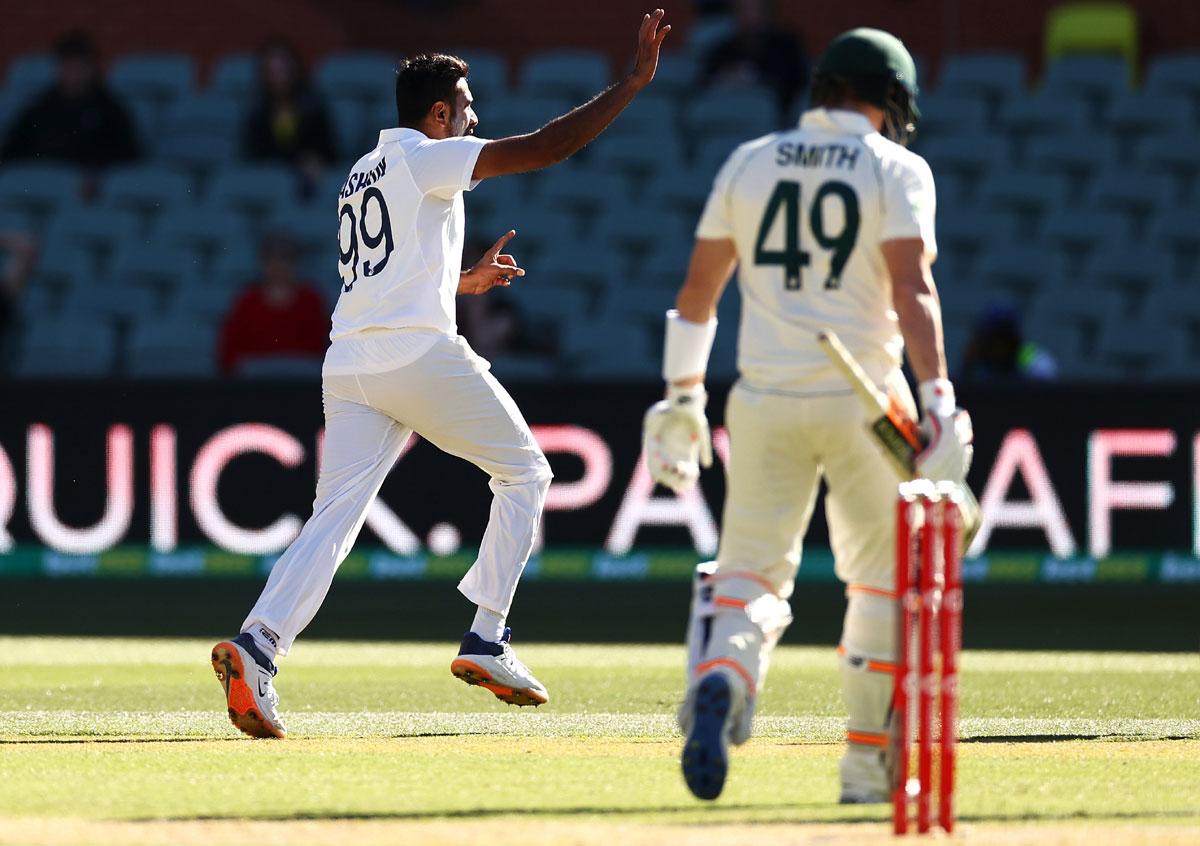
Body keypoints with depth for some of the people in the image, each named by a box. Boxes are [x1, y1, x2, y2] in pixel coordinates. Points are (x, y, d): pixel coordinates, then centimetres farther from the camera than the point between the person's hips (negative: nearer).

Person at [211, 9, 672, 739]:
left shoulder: (363, 176, 25)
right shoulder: (426, 158, -1)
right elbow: (546, 149, -10)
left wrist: (465, 281, 37)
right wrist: (635, 81, -7)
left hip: (350, 363, 7)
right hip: (420, 352, -7)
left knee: (337, 513, -4)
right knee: (525, 473, 11)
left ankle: (257, 645, -27)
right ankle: (486, 642, 4)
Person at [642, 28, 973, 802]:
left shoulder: (750, 164, 10)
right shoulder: (896, 169, -1)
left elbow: (698, 291, 11)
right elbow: (911, 287, -15)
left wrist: (684, 400, 18)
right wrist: (938, 397, -21)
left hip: (765, 402, 2)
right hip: (862, 400, -2)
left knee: (751, 571, 5)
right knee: (885, 577, 13)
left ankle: (718, 680, -28)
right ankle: (869, 765, 12)